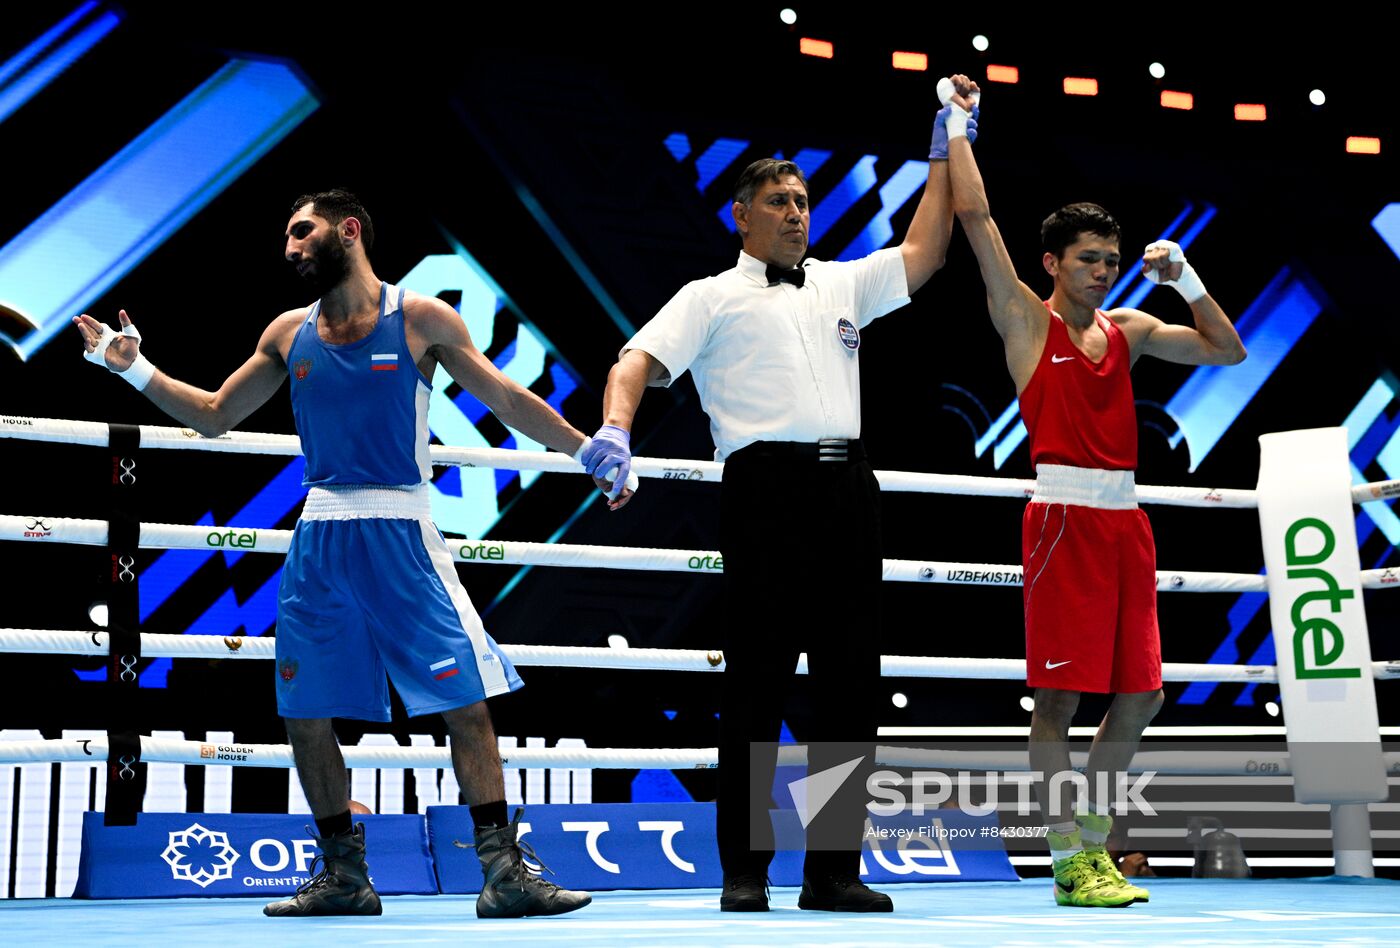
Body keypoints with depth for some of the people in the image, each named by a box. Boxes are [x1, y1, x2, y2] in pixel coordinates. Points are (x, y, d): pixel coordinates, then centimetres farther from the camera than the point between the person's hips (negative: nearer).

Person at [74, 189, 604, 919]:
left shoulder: (420, 318, 0)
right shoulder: (289, 333, 12)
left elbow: (510, 402, 4)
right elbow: (214, 416, 20)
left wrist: (587, 448, 0)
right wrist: (135, 368, 10)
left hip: (398, 531, -4)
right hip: (318, 536, 5)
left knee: (465, 700, -10)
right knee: (304, 713, 6)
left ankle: (502, 874, -5)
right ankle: (344, 878, 19)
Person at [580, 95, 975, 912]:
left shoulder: (844, 285, 26)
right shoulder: (713, 297, 12)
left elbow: (924, 253, 22)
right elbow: (638, 360, 1)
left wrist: (944, 154, 20)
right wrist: (616, 428, -18)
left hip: (848, 488, 5)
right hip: (767, 485, -5)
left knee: (853, 681, 3)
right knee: (758, 682, -5)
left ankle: (834, 869, 9)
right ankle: (744, 872, 2)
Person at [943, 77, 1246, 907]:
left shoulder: (1129, 328, 17)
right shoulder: (1026, 319, 2)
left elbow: (1227, 352, 19)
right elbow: (975, 216, -4)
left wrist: (1186, 279, 7)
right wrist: (959, 124, 2)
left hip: (1125, 519, 6)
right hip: (1065, 514, -6)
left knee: (1140, 691, 7)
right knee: (1059, 692, -5)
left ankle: (1092, 835, 22)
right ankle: (1071, 861, 1)